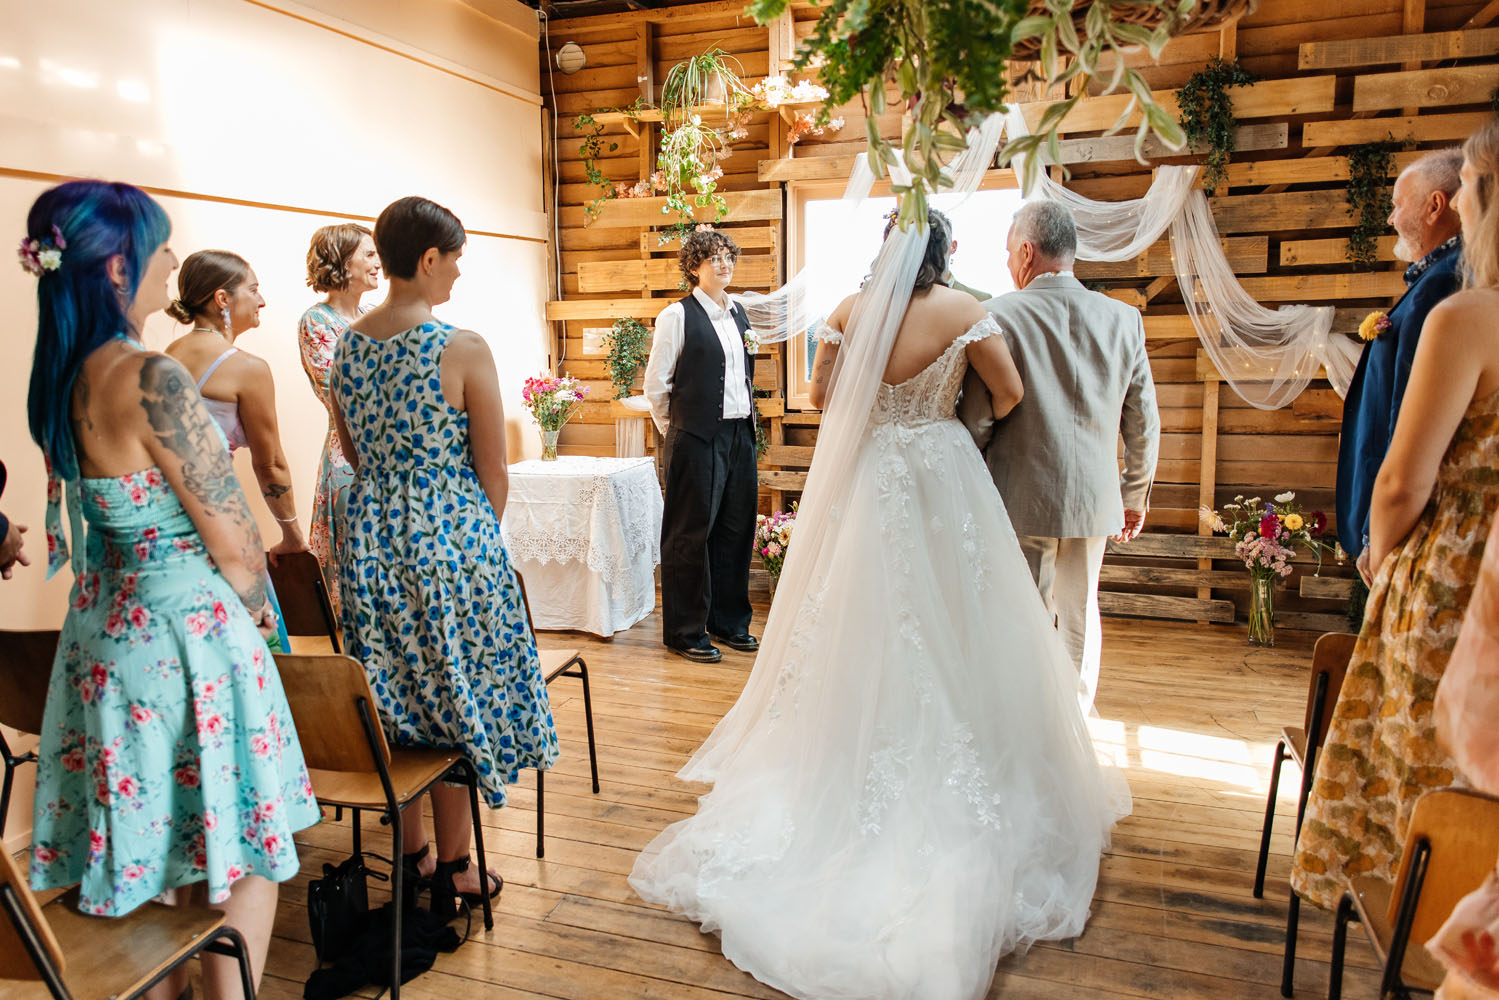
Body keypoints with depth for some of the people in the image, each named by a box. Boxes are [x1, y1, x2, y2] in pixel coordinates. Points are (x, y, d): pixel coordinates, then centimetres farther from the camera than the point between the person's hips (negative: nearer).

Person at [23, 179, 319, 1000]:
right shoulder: (151, 381, -22)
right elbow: (234, 541, -19)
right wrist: (256, 610, 2)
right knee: (240, 854, 8)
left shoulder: (62, 378, 4)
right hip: (184, 634, -8)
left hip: (105, 624, 9)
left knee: (155, 852, 22)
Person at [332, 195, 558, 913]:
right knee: (456, 697, 9)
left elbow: (353, 451, 13)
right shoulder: (462, 348, -16)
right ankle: (452, 869, 23)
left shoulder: (347, 343, 3)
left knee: (393, 695, 18)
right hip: (449, 537, -6)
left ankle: (410, 854, 33)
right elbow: (494, 474, -11)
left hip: (369, 536, 6)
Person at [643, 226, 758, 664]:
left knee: (736, 529, 12)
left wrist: (747, 421, 17)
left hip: (741, 434, 7)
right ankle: (685, 631, 13)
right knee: (692, 533, 1)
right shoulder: (677, 316, -6)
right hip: (697, 440, -7)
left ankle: (730, 622, 26)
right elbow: (656, 385, -5)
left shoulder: (739, 313, 14)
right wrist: (678, 431, 2)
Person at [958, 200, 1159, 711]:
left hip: (1022, 497, -4)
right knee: (1080, 612, 19)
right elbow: (1144, 424, 6)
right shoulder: (1124, 319, 1)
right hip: (1094, 497, 4)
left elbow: (976, 420, -13)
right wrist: (1135, 495, 18)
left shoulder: (998, 315, -13)